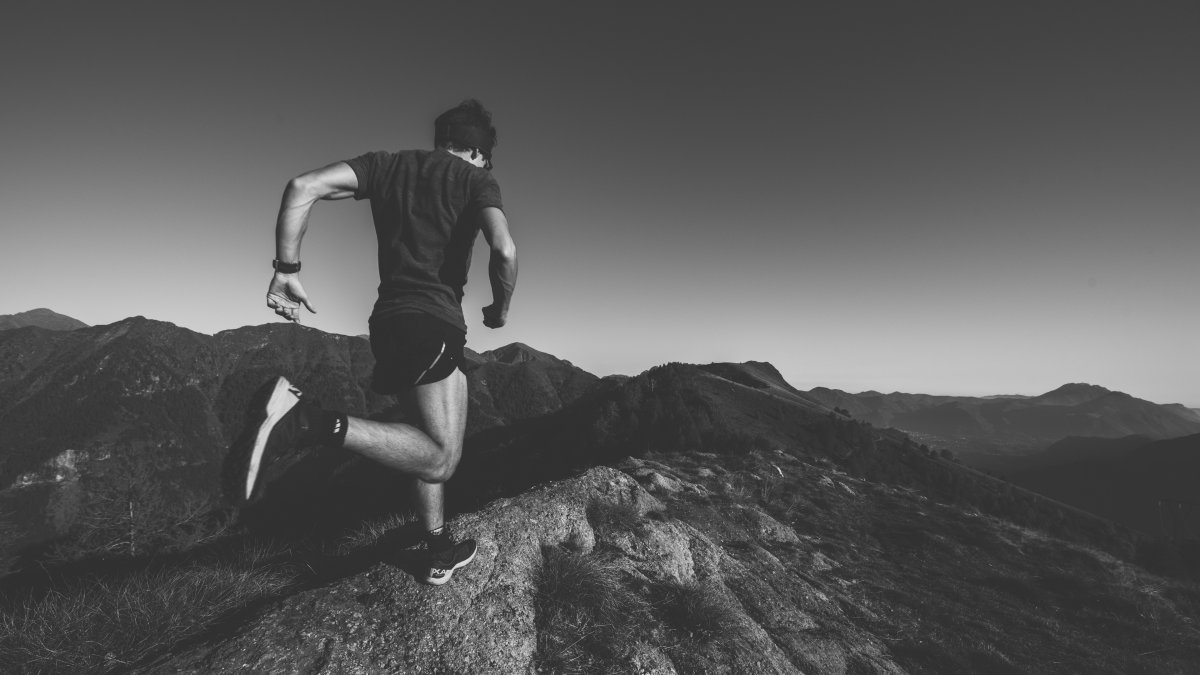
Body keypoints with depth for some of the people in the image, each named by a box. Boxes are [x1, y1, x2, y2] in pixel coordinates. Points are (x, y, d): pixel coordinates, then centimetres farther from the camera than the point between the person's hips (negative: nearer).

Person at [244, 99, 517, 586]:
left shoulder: (387, 164, 18)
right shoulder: (476, 178, 4)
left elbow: (303, 187, 4)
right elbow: (504, 250, -15)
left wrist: (286, 269, 4)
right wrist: (500, 309, 2)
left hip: (388, 321, 7)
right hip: (433, 322, -7)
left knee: (432, 449, 18)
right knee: (439, 459, -11)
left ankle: (440, 552, 27)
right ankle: (310, 422, -23)